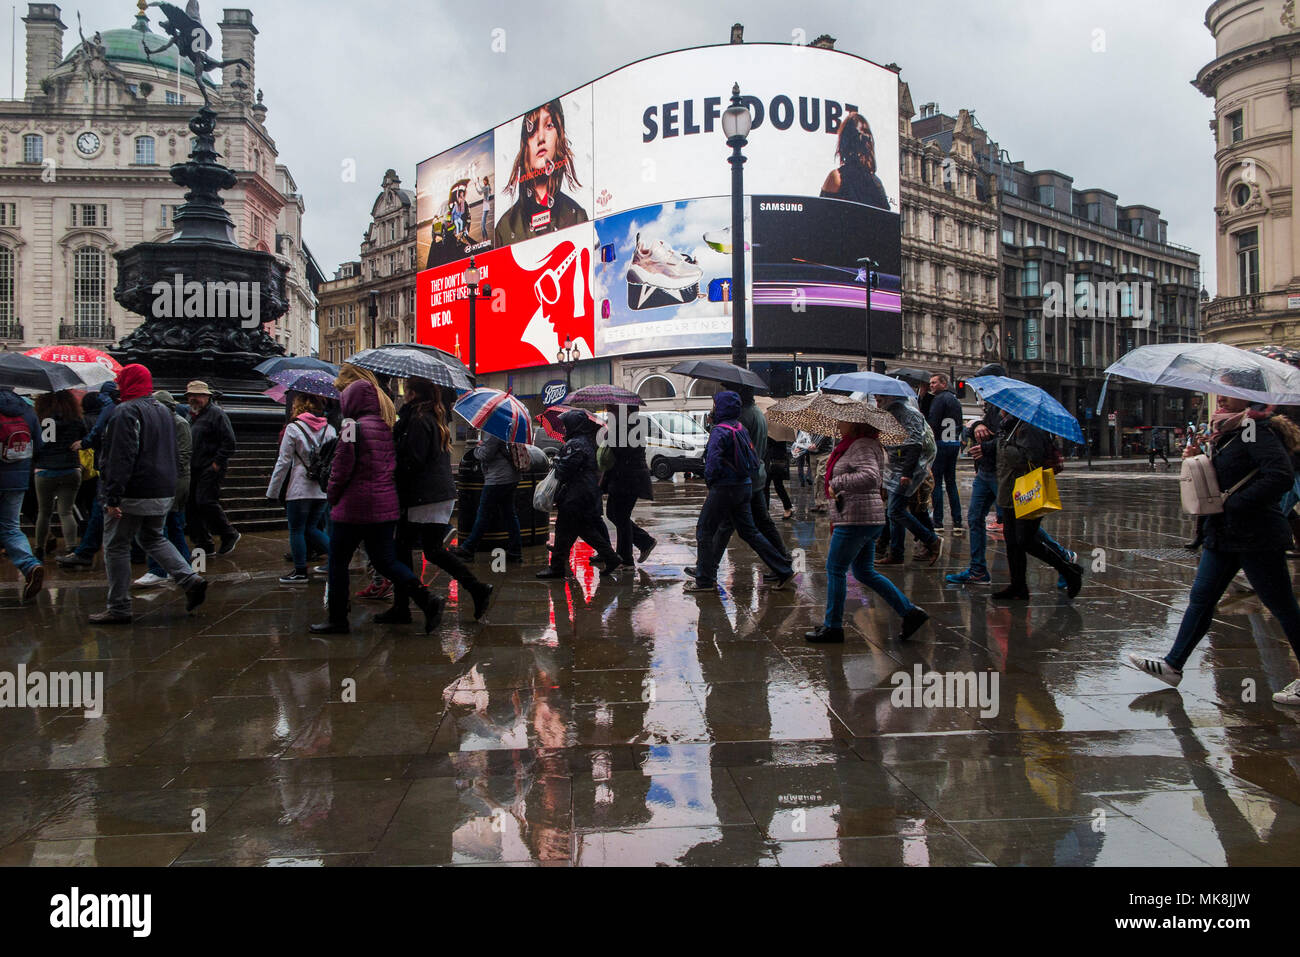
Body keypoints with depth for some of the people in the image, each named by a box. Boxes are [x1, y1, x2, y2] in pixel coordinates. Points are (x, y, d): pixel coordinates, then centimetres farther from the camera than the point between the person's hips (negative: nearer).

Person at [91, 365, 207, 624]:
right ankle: (191, 580, 6)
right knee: (153, 538, 22)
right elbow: (172, 454, 21)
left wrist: (113, 497, -21)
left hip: (132, 495, -8)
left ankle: (119, 608, 6)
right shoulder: (163, 410, 14)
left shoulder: (127, 412, -14)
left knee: (116, 546, 2)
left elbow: (121, 458, -21)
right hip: (163, 493, 8)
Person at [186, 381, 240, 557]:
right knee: (193, 504, 6)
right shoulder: (195, 416, 18)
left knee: (205, 502, -15)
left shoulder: (216, 413, -9)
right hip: (195, 469, 9)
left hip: (211, 468, -9)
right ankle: (205, 545, 13)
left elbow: (229, 441, -15)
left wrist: (217, 463, -17)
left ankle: (230, 535, 3)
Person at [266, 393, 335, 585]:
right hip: (323, 489, 5)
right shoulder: (330, 429, 7)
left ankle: (300, 571, 11)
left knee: (296, 530, 6)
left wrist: (273, 490, 1)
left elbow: (283, 462, -6)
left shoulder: (293, 429, -7)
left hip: (299, 489, -5)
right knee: (311, 528, 17)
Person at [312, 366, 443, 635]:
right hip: (386, 505, 7)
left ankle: (338, 620, 16)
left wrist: (332, 496, 2)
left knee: (338, 562, 8)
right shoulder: (387, 426, 9)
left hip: (354, 507, -7)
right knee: (385, 560, 12)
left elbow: (341, 468, -12)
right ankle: (427, 600, -5)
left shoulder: (353, 427, -13)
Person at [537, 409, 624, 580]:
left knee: (564, 530, -2)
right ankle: (611, 558, 15)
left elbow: (564, 471, -20)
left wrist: (556, 460, 1)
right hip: (590, 493, 9)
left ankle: (557, 568, 4)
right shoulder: (588, 441, 13)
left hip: (575, 496, -9)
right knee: (585, 528, 16)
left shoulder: (574, 445, -17)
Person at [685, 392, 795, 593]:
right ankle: (783, 571, 13)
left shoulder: (720, 431, -15)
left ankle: (705, 580, 5)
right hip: (745, 486, 9)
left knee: (704, 531, 3)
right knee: (749, 531, 15)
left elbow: (713, 459, -24)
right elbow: (754, 459, 17)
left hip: (725, 488, -9)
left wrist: (709, 480, -10)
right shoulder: (741, 428, 11)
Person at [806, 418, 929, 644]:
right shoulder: (858, 445, 17)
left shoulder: (862, 446, -15)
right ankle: (909, 611, 13)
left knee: (835, 569, -1)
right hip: (871, 518, 11)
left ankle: (833, 627, 7)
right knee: (864, 571, 15)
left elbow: (870, 477, -32)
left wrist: (837, 483, -22)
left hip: (856, 518, -11)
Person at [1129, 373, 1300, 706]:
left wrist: (1234, 504, -25)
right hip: (1222, 535, 9)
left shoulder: (1258, 432, -16)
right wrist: (1197, 460, 3)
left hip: (1255, 537, -9)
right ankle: (1173, 665, 17)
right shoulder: (1226, 432, 12)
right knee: (1201, 599, 11)